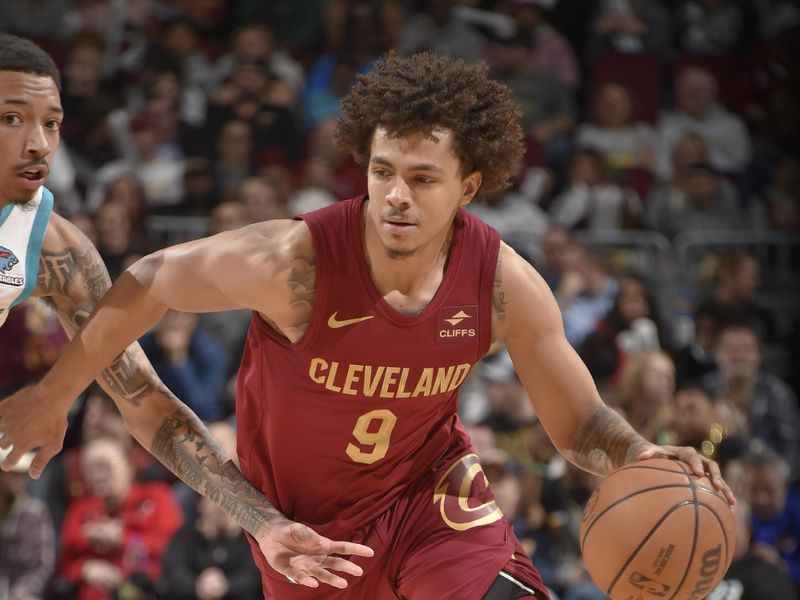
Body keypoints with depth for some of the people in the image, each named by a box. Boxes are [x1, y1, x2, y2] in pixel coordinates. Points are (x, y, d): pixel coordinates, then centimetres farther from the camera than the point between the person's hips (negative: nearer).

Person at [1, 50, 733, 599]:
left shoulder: (504, 284, -21)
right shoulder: (294, 262, -30)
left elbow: (580, 425, -10)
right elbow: (149, 282, -13)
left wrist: (642, 457, -33)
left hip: (432, 491, 2)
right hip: (309, 520, -1)